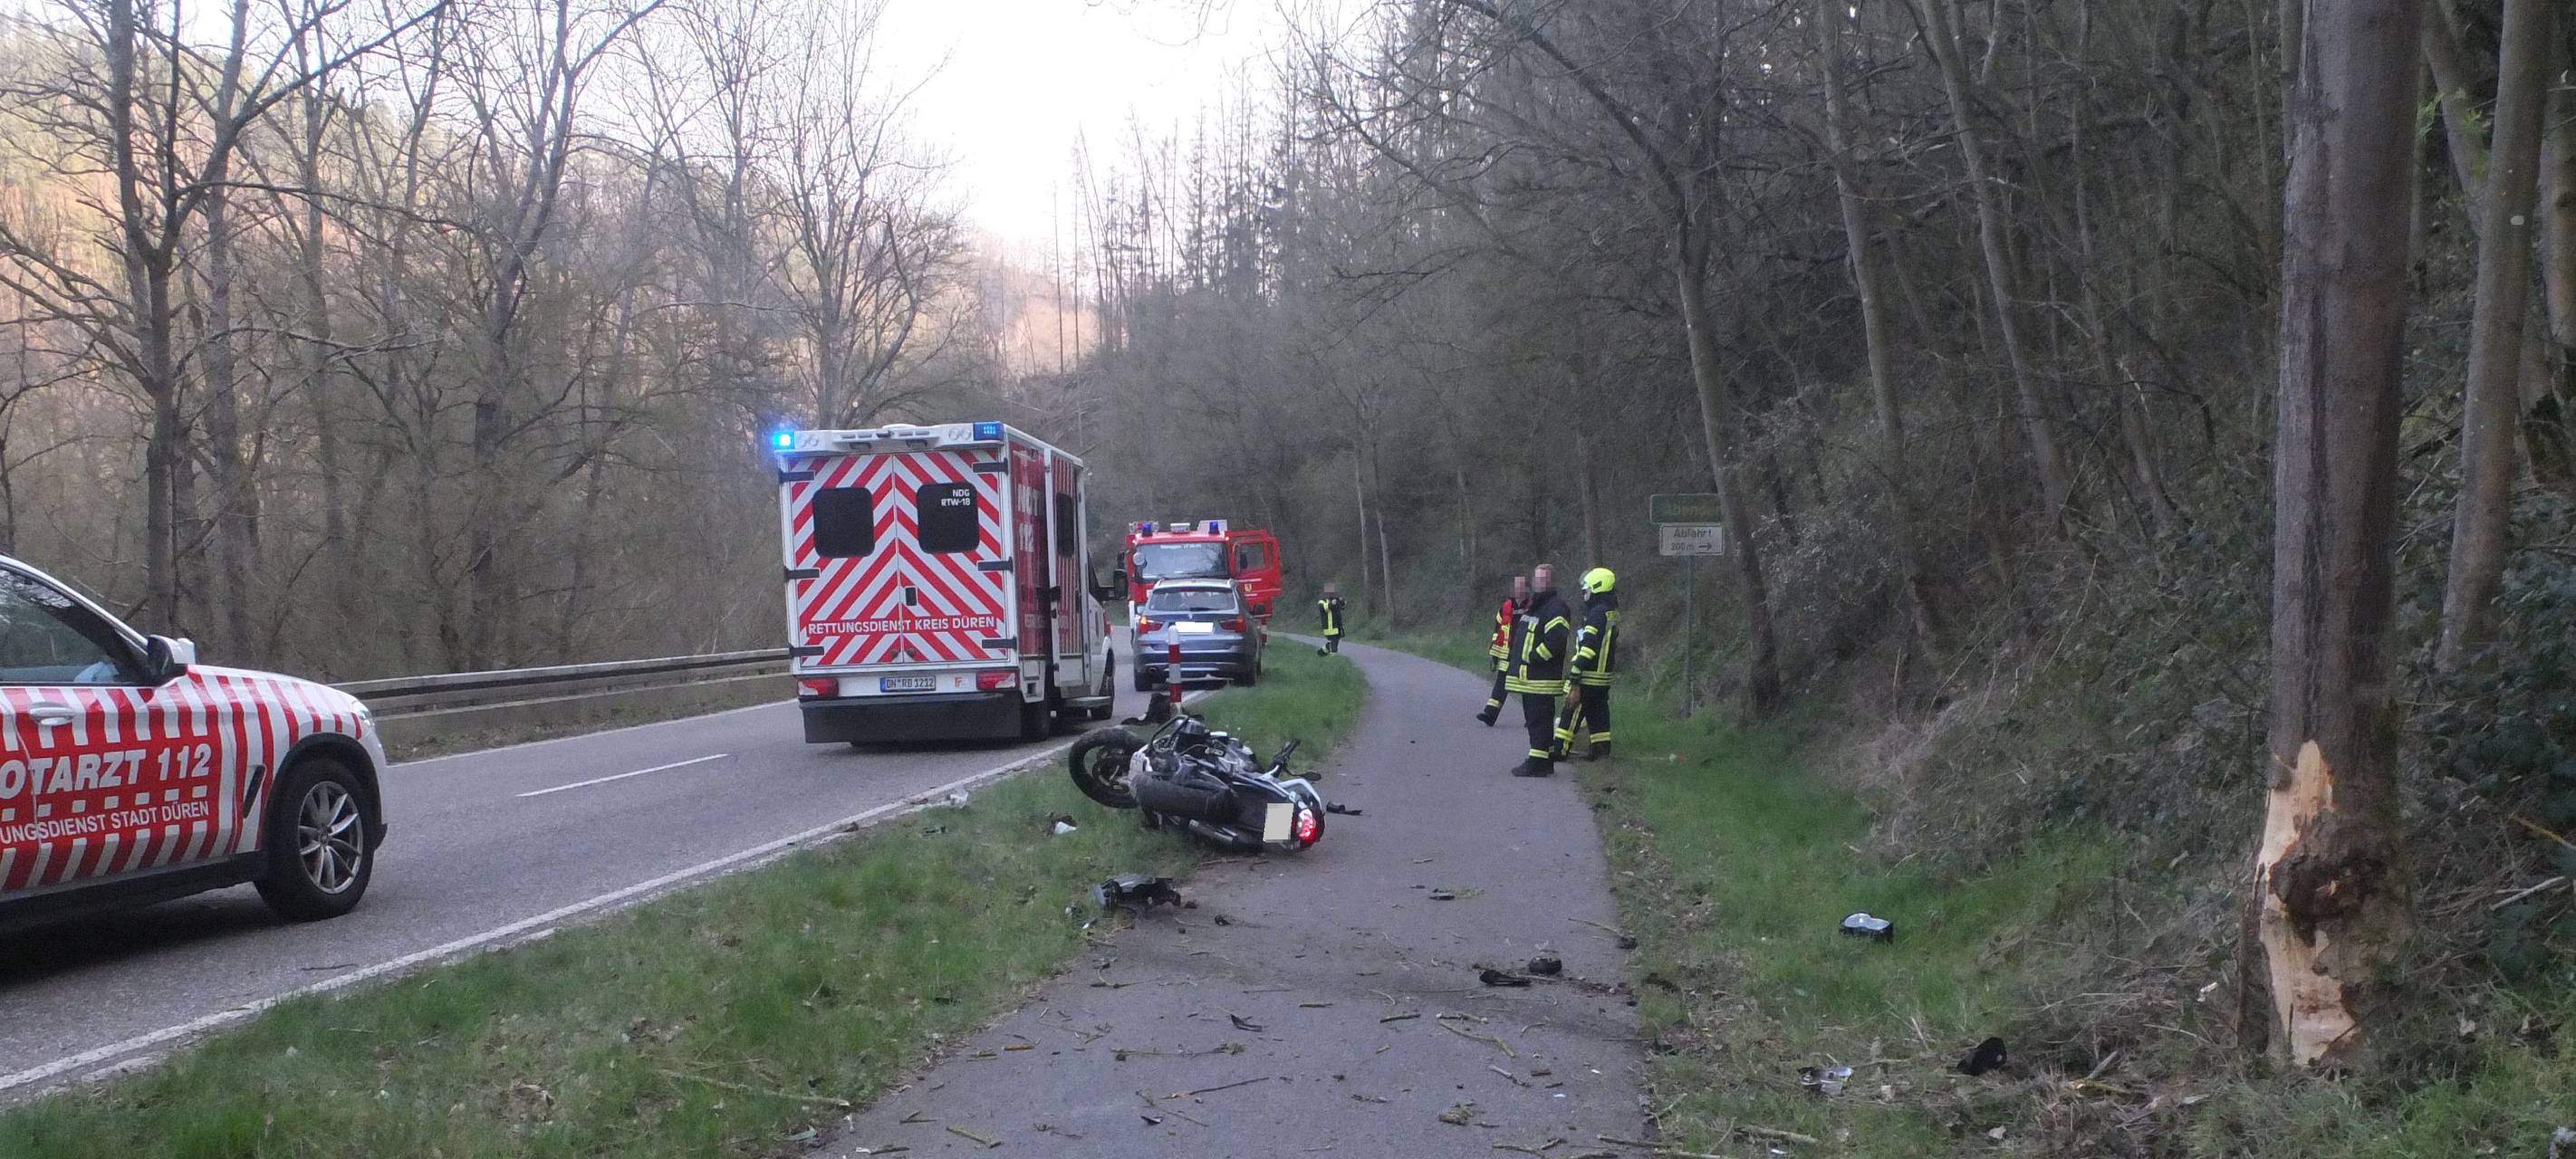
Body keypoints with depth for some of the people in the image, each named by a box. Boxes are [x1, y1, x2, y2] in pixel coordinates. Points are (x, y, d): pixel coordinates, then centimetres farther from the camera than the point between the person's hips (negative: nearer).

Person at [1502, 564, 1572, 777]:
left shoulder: (1556, 607, -12)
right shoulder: (1534, 606, 19)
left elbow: (1555, 638, -24)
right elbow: (1520, 635, 28)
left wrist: (1534, 657, -20)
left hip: (1542, 679, -10)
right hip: (1529, 677, 10)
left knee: (1539, 721, -8)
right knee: (1534, 720, 15)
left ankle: (1538, 763, -6)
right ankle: (1545, 760, 23)